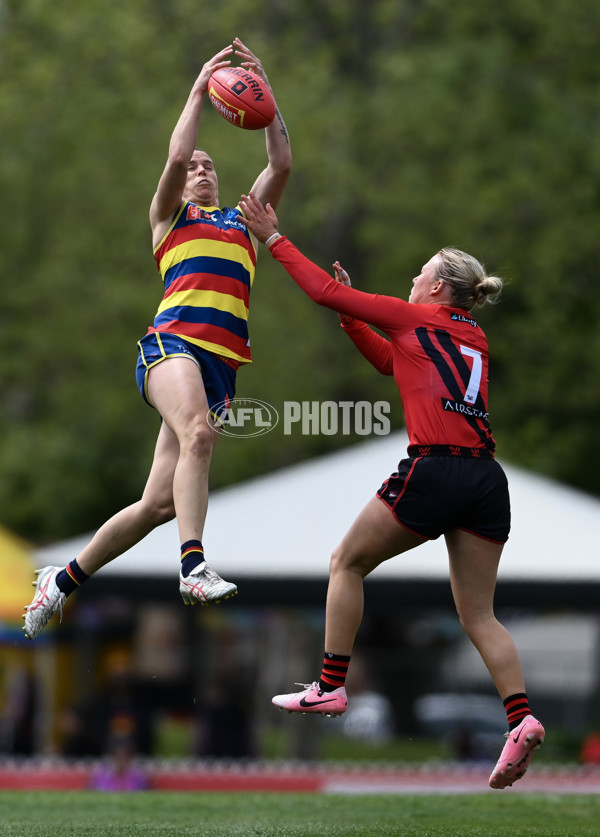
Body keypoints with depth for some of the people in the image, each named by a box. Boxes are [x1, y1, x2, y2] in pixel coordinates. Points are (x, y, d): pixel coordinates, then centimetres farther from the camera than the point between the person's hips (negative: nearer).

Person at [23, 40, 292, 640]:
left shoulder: (243, 220, 30)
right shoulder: (169, 216, 20)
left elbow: (281, 165, 17)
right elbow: (176, 154, 1)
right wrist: (200, 89, 7)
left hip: (222, 363, 4)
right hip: (172, 342, -4)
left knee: (159, 504, -4)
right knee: (198, 433, -36)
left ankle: (63, 580, 12)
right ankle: (194, 567, -47)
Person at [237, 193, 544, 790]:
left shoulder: (415, 317, 4)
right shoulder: (475, 338, 23)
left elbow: (324, 291, 6)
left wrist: (273, 237, 15)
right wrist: (351, 316, 32)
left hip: (433, 469, -6)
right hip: (486, 479, 6)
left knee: (347, 564, 13)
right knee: (479, 614, 7)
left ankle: (329, 688, 12)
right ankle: (521, 719, -12)